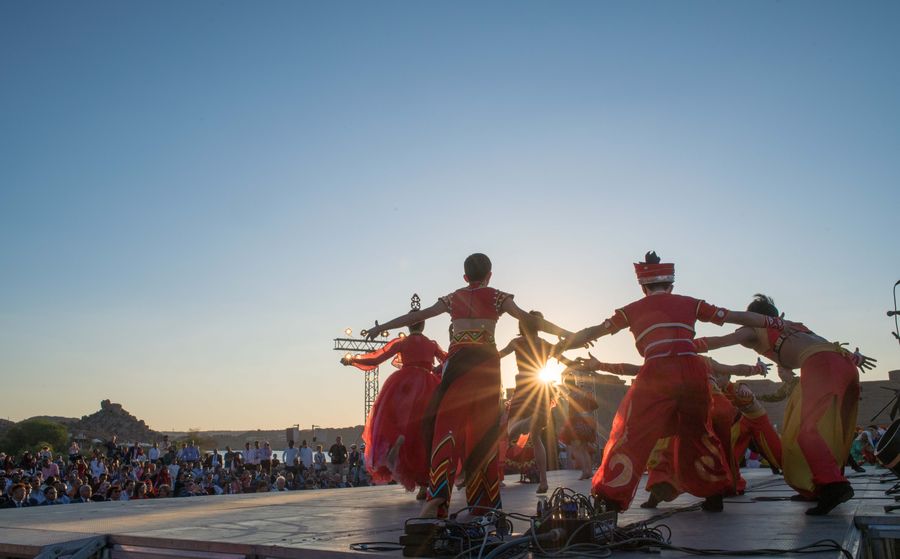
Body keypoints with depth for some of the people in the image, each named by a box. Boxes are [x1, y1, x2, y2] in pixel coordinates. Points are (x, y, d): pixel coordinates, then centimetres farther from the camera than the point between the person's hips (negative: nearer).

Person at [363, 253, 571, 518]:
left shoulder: (453, 298, 18)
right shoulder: (497, 296, 13)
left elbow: (415, 316, 20)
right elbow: (529, 319, 8)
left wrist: (380, 327, 30)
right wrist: (568, 334, 13)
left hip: (458, 360, 1)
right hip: (486, 360, 0)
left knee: (447, 420, -6)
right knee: (484, 429, 4)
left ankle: (438, 492, -26)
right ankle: (483, 501, 4)